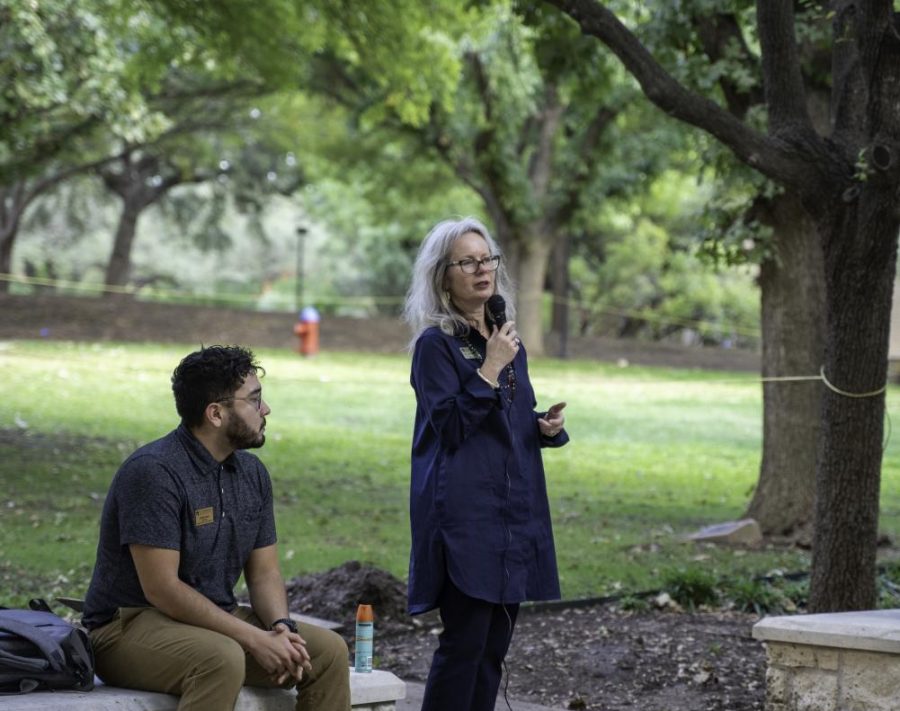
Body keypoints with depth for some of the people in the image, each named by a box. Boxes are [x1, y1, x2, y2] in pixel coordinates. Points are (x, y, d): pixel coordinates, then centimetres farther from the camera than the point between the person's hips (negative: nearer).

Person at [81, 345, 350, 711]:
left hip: (217, 620, 8)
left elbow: (264, 572, 11)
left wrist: (281, 627, -12)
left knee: (329, 651, -6)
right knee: (222, 660, -36)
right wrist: (254, 639, -23)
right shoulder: (154, 471, -20)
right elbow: (161, 587, -23)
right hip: (129, 625, -8)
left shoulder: (252, 473, 7)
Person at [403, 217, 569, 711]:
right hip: (463, 511, -7)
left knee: (495, 644, 8)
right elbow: (450, 426, -14)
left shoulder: (508, 340, 15)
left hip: (514, 511, 8)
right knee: (465, 641, -10)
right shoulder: (435, 344, -7)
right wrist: (490, 369, -18)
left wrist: (547, 426, 3)